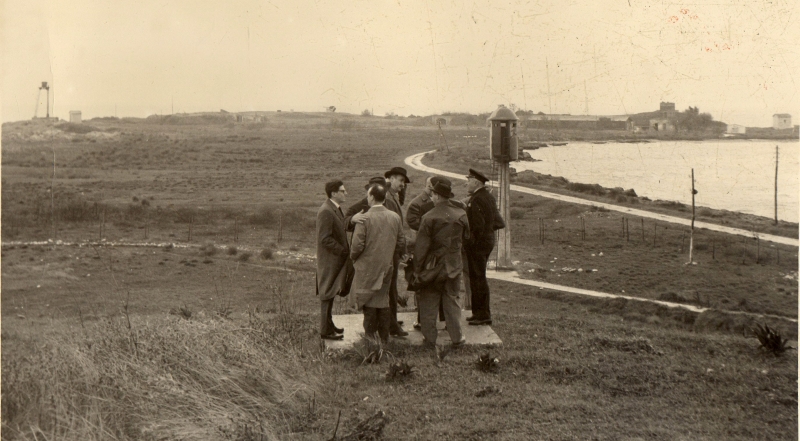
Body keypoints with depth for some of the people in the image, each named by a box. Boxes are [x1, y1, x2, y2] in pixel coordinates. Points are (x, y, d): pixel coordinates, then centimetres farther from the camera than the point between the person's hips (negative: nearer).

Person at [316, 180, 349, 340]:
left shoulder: (336, 209, 11)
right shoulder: (326, 211, -21)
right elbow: (325, 239, -24)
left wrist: (345, 250, 7)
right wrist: (344, 252, -19)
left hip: (336, 260, 10)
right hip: (329, 261, -10)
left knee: (330, 294, 18)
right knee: (328, 294, -2)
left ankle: (328, 325, 28)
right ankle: (326, 330, 5)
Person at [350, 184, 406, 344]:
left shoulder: (365, 218, -16)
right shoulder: (395, 217, -1)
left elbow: (357, 245, -16)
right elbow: (401, 243, 5)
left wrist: (353, 257, 4)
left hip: (367, 268, -5)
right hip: (387, 267, 5)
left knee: (369, 305, 4)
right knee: (384, 303, 14)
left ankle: (370, 336, 9)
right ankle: (384, 338, 19)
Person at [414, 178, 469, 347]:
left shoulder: (429, 218, -16)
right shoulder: (461, 214, -4)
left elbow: (421, 246, -14)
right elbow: (466, 236, 12)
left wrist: (416, 270, -7)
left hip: (433, 265, -3)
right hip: (453, 265, 3)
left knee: (429, 303, 9)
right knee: (452, 301, 13)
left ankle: (430, 338, 13)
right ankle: (457, 338, 15)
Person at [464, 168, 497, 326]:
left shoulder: (476, 200, -19)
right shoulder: (489, 197, 12)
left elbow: (478, 226, -24)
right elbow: (497, 222, 18)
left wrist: (470, 241, -15)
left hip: (478, 244, -10)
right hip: (488, 240, 10)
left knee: (478, 278, -3)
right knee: (479, 278, 17)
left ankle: (483, 314, 1)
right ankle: (481, 313, 24)